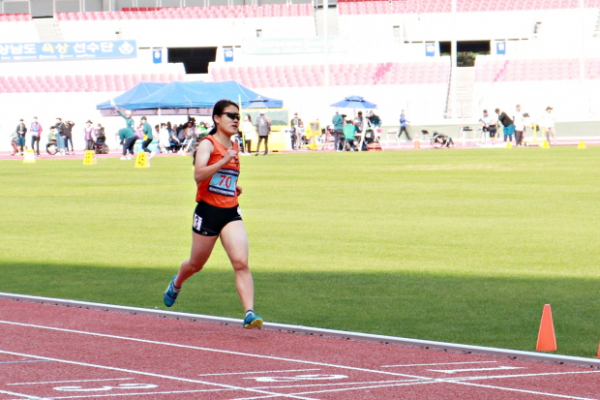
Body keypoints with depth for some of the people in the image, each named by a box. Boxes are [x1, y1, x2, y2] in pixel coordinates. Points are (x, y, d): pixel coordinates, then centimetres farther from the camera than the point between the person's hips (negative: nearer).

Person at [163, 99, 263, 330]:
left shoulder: (234, 147, 12)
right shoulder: (208, 144, -9)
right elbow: (199, 175, -26)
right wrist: (224, 161, -34)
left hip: (231, 213, 5)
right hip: (208, 211, -5)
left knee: (241, 263, -14)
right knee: (196, 264, 14)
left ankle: (249, 314, -23)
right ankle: (176, 284, 48)